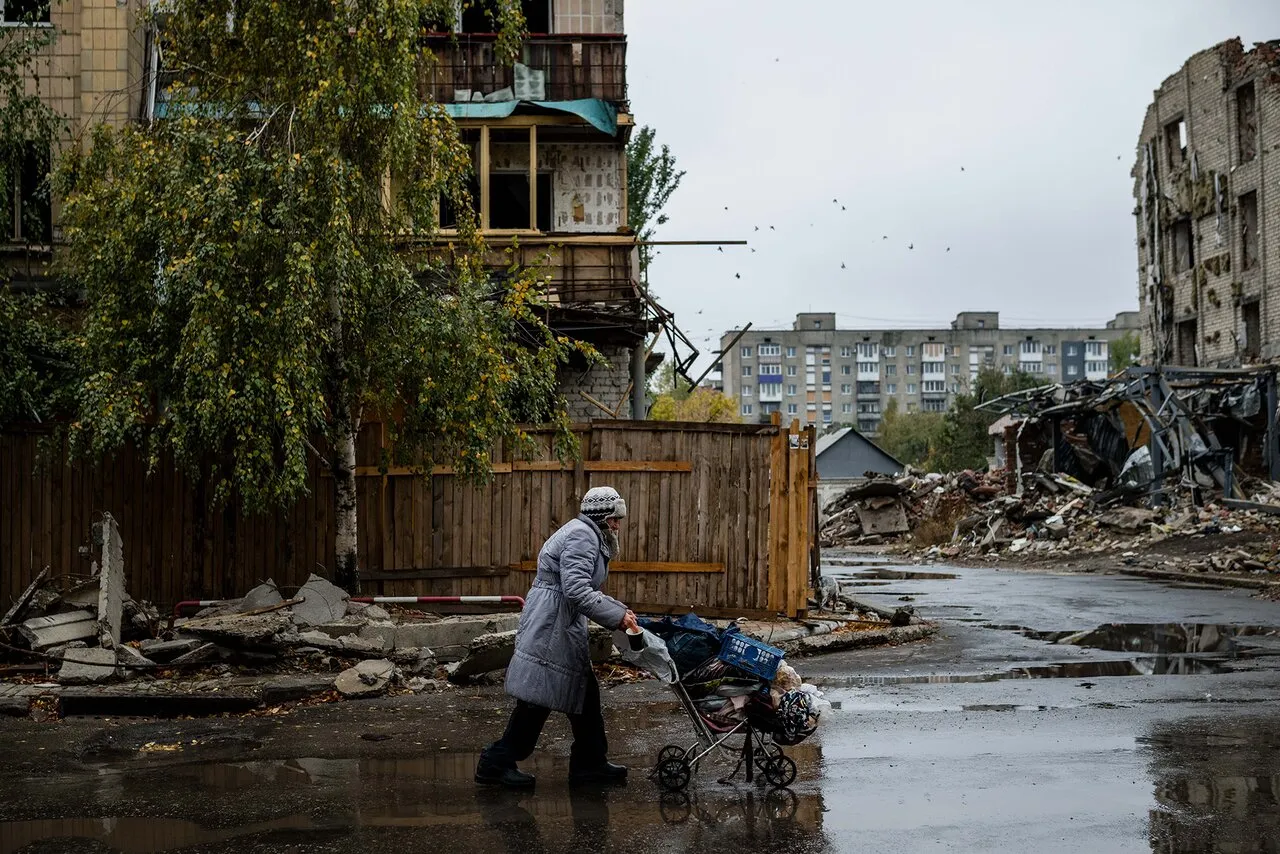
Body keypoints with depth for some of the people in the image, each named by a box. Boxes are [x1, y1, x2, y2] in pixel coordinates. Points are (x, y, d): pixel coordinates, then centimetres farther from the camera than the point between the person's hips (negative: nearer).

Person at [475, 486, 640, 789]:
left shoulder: (587, 536, 20)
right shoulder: (582, 536, -15)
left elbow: (586, 591, 24)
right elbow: (577, 591, -26)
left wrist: (619, 609, 14)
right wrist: (616, 617, -21)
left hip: (563, 627, 11)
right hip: (551, 627, -11)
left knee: (584, 693, 13)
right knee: (539, 699, -7)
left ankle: (589, 763, 20)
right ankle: (497, 763, 0)